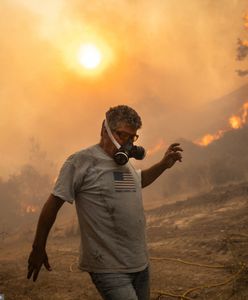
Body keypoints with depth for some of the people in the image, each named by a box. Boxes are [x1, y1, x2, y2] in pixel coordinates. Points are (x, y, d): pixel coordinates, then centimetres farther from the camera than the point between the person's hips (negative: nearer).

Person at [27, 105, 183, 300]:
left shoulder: (125, 163, 12)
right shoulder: (82, 161, -12)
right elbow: (53, 203, -9)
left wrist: (164, 164, 19)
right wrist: (38, 249, -5)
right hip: (109, 269, -8)